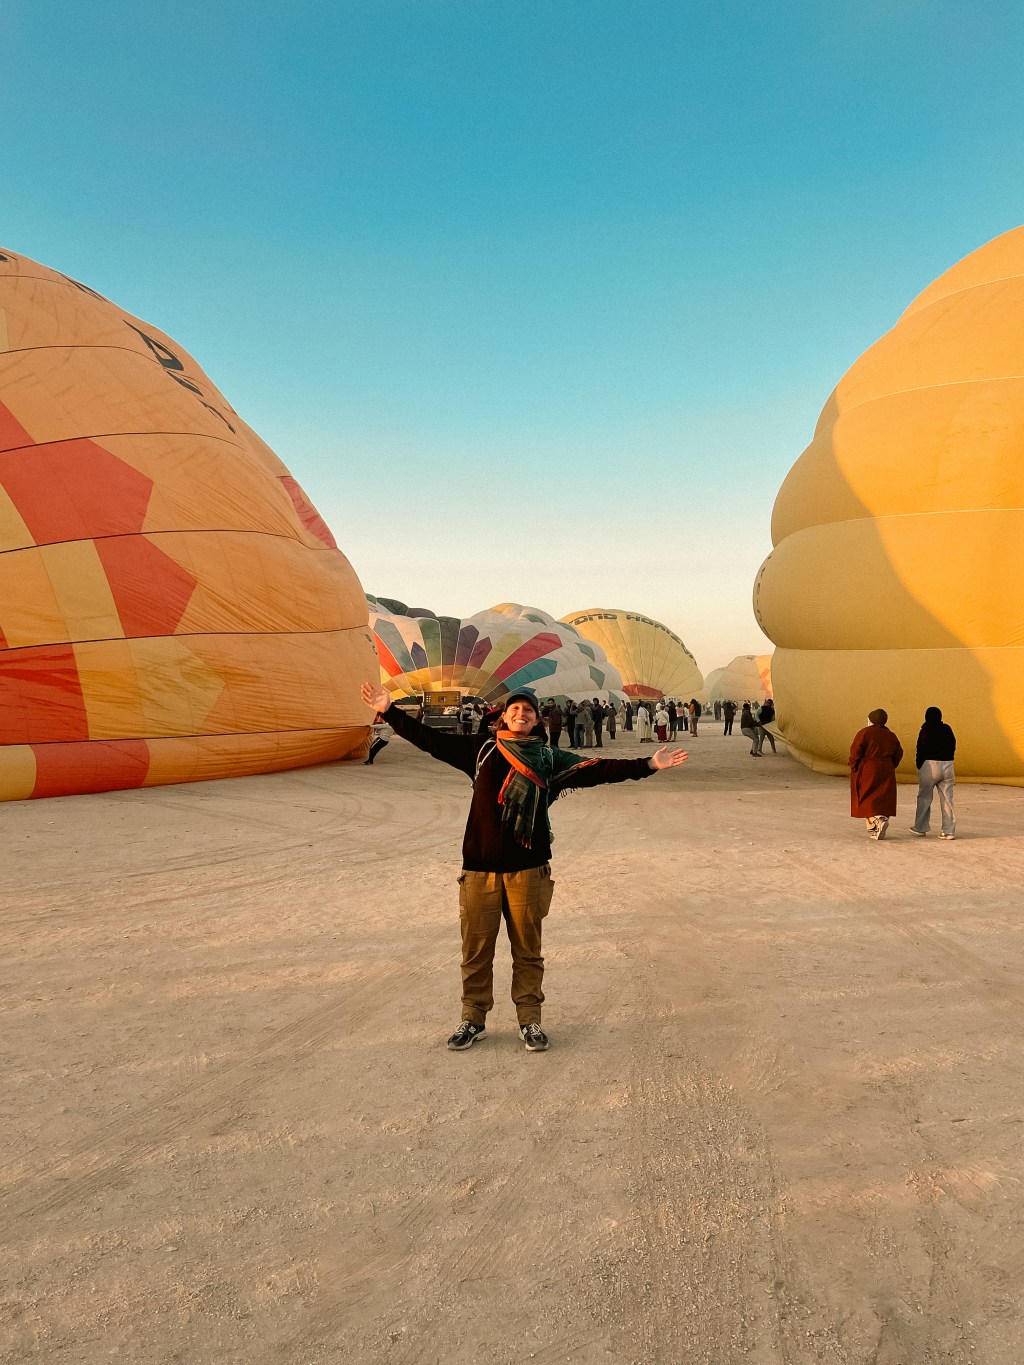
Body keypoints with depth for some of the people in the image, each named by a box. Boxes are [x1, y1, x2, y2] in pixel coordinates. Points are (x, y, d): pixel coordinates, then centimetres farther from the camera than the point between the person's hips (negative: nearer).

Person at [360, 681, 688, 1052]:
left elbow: (599, 770, -2)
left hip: (527, 870, 0)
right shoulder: (481, 750, 6)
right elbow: (431, 740, 8)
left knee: (528, 950, 8)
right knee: (476, 950, 8)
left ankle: (529, 1020, 23)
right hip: (480, 869, 0)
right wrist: (389, 712, 4)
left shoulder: (550, 759, 4)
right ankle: (473, 1019, 24)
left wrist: (648, 765, -12)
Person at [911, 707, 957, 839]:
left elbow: (921, 749, -7)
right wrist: (947, 761, 15)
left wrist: (919, 765, 3)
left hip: (930, 764, -4)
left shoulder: (926, 730, -6)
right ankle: (949, 831, 2)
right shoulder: (947, 729, 7)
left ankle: (920, 828, 13)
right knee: (947, 799, 4)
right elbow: (953, 746, 9)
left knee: (924, 798, 8)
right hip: (947, 766, 4)